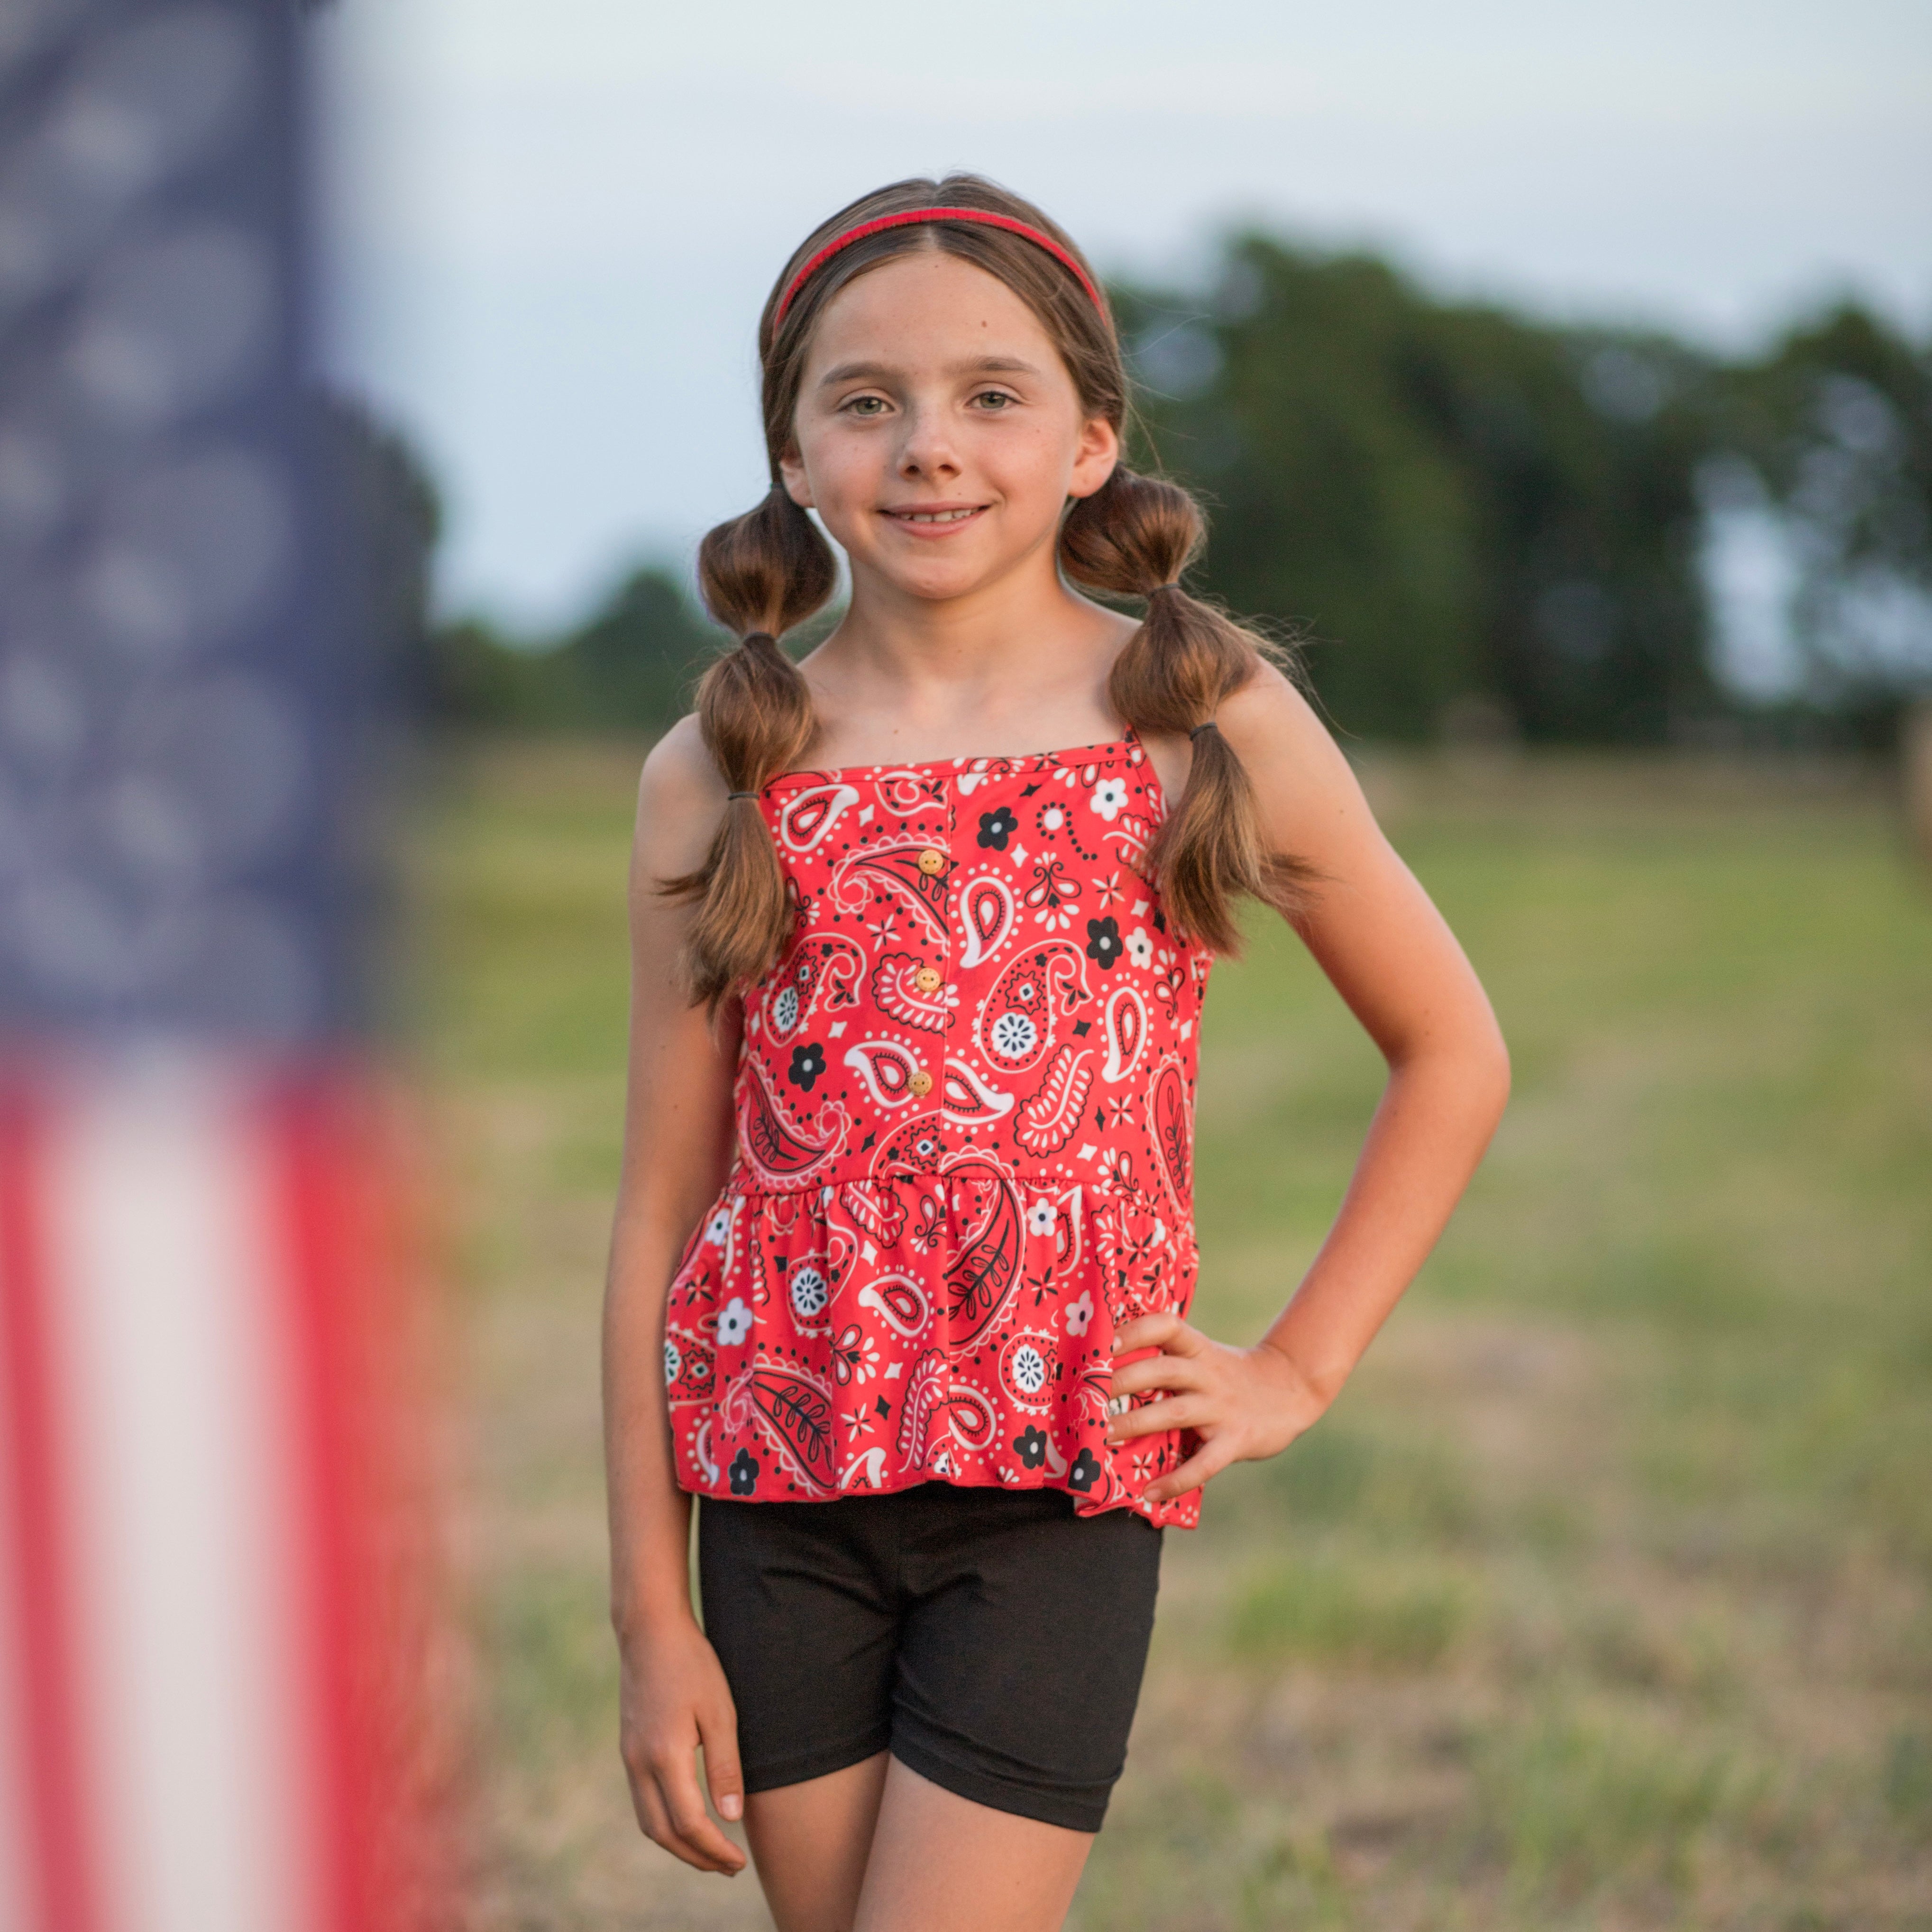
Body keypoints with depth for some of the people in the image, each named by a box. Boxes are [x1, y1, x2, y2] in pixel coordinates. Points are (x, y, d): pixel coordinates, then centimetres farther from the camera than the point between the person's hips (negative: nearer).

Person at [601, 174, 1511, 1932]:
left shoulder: (1212, 724, 0)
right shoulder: (718, 777, 3)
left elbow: (1454, 1051, 12)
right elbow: (663, 1206, 5)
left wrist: (1301, 1367, 5)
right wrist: (653, 1617, 3)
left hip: (1061, 1490, -2)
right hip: (783, 1492, 2)